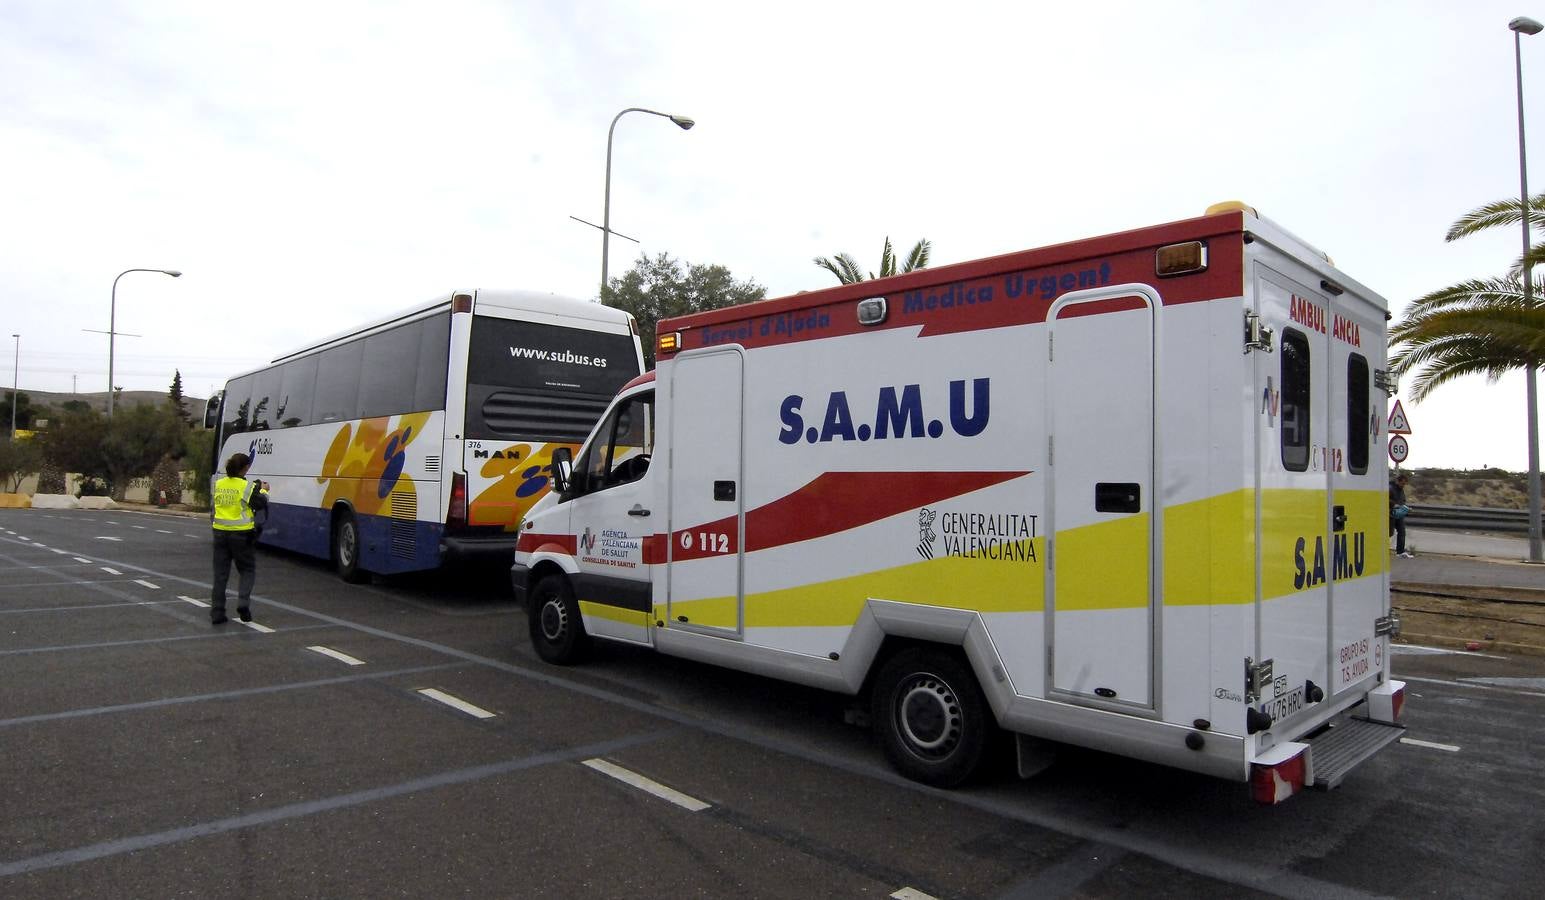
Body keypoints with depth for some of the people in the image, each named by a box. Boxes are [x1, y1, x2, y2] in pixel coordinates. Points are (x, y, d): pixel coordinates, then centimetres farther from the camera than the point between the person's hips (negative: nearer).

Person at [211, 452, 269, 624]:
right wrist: (263, 490, 14)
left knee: (220, 573, 10)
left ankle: (217, 613, 10)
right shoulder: (247, 487, -12)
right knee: (247, 569, 11)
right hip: (241, 534, -5)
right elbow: (262, 504, -6)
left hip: (220, 532, 5)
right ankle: (243, 603, -7)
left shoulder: (218, 485, 5)